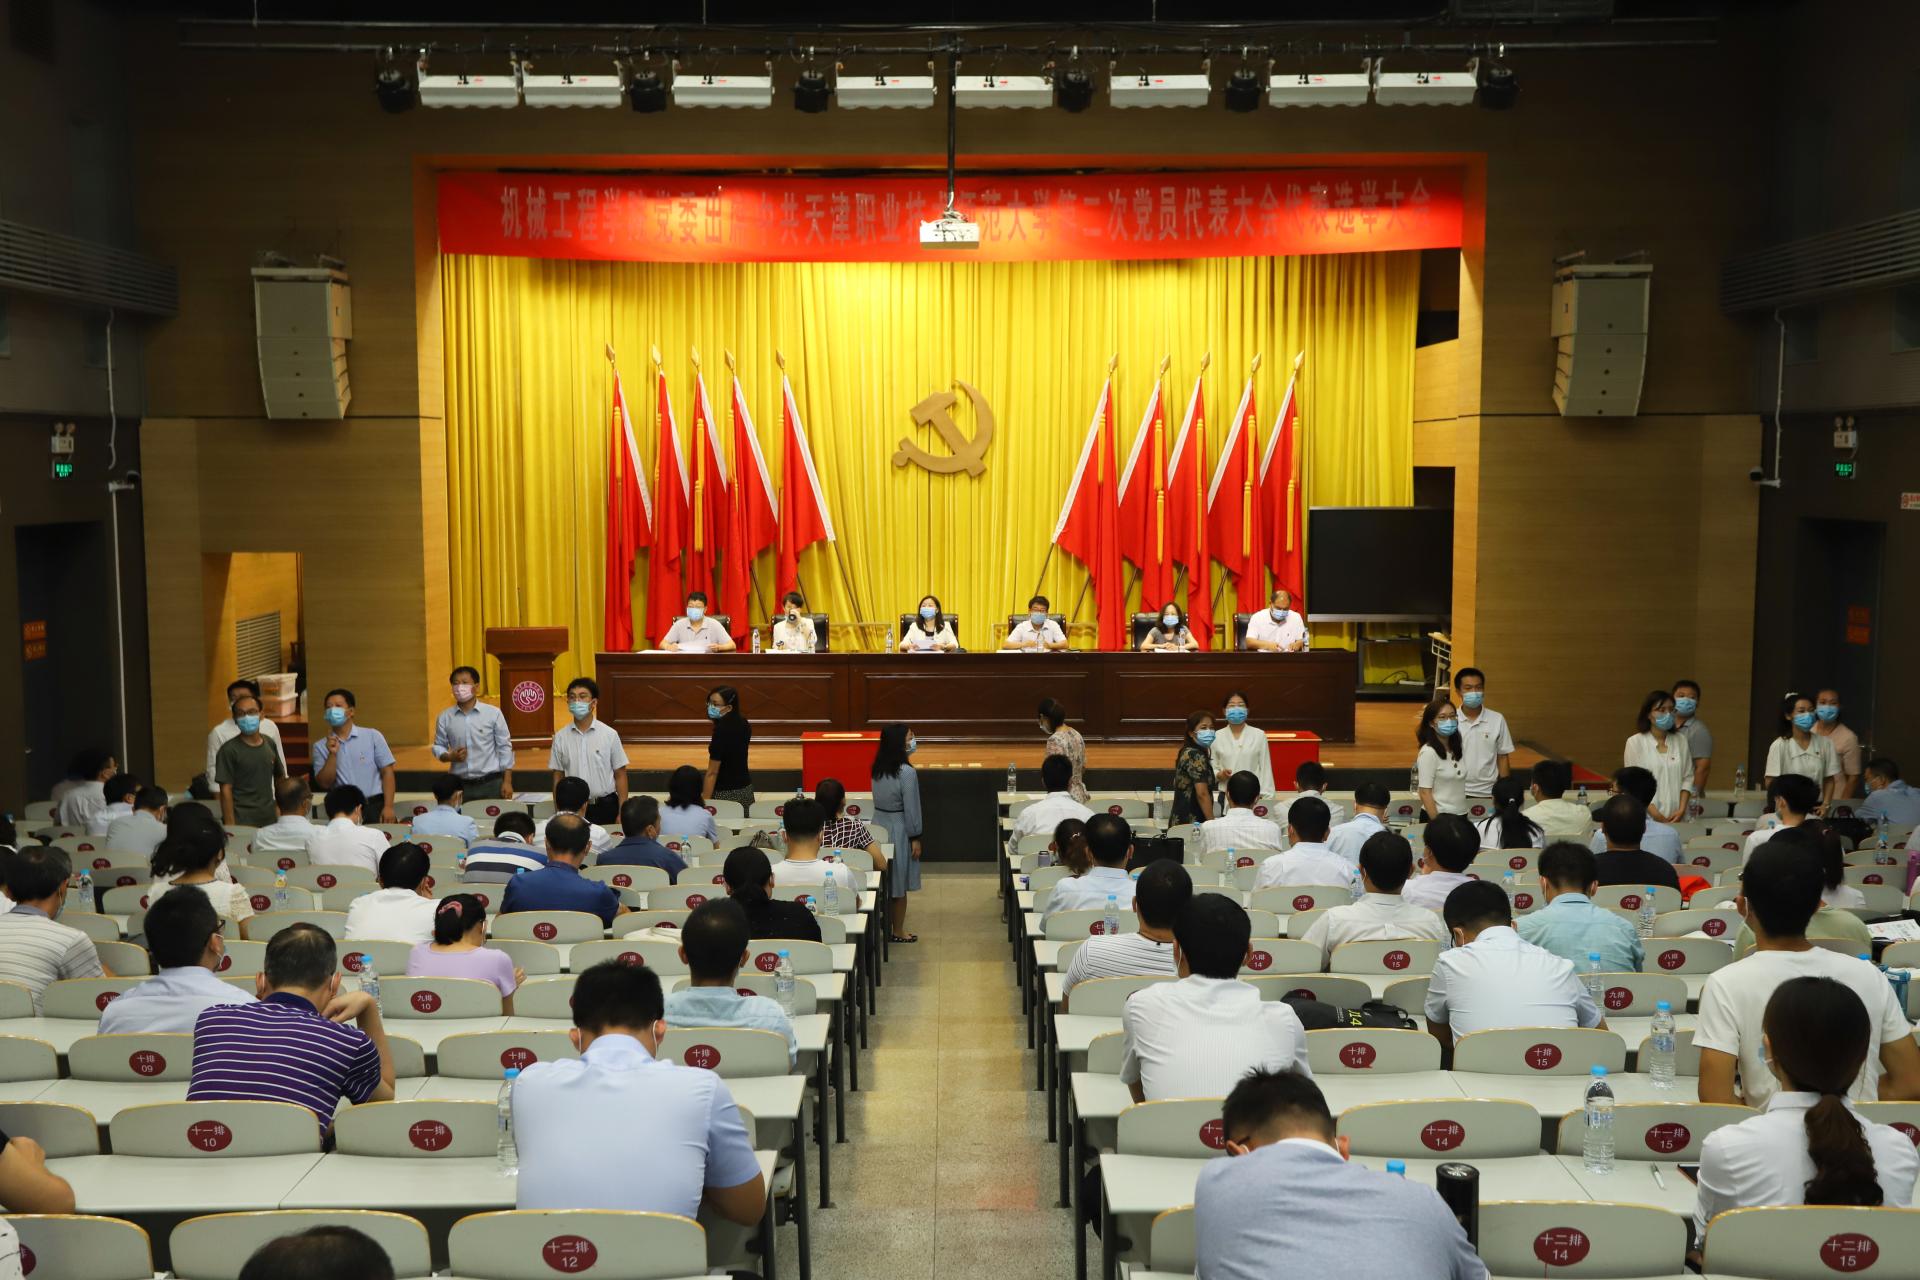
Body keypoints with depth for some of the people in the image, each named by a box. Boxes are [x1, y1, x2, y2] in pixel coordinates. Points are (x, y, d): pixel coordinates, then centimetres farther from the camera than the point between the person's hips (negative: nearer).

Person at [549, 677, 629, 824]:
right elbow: (558, 778, 7)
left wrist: (622, 813, -4)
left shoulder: (609, 735, -3)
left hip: (605, 807, -1)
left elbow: (620, 775, 0)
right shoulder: (560, 738, 2)